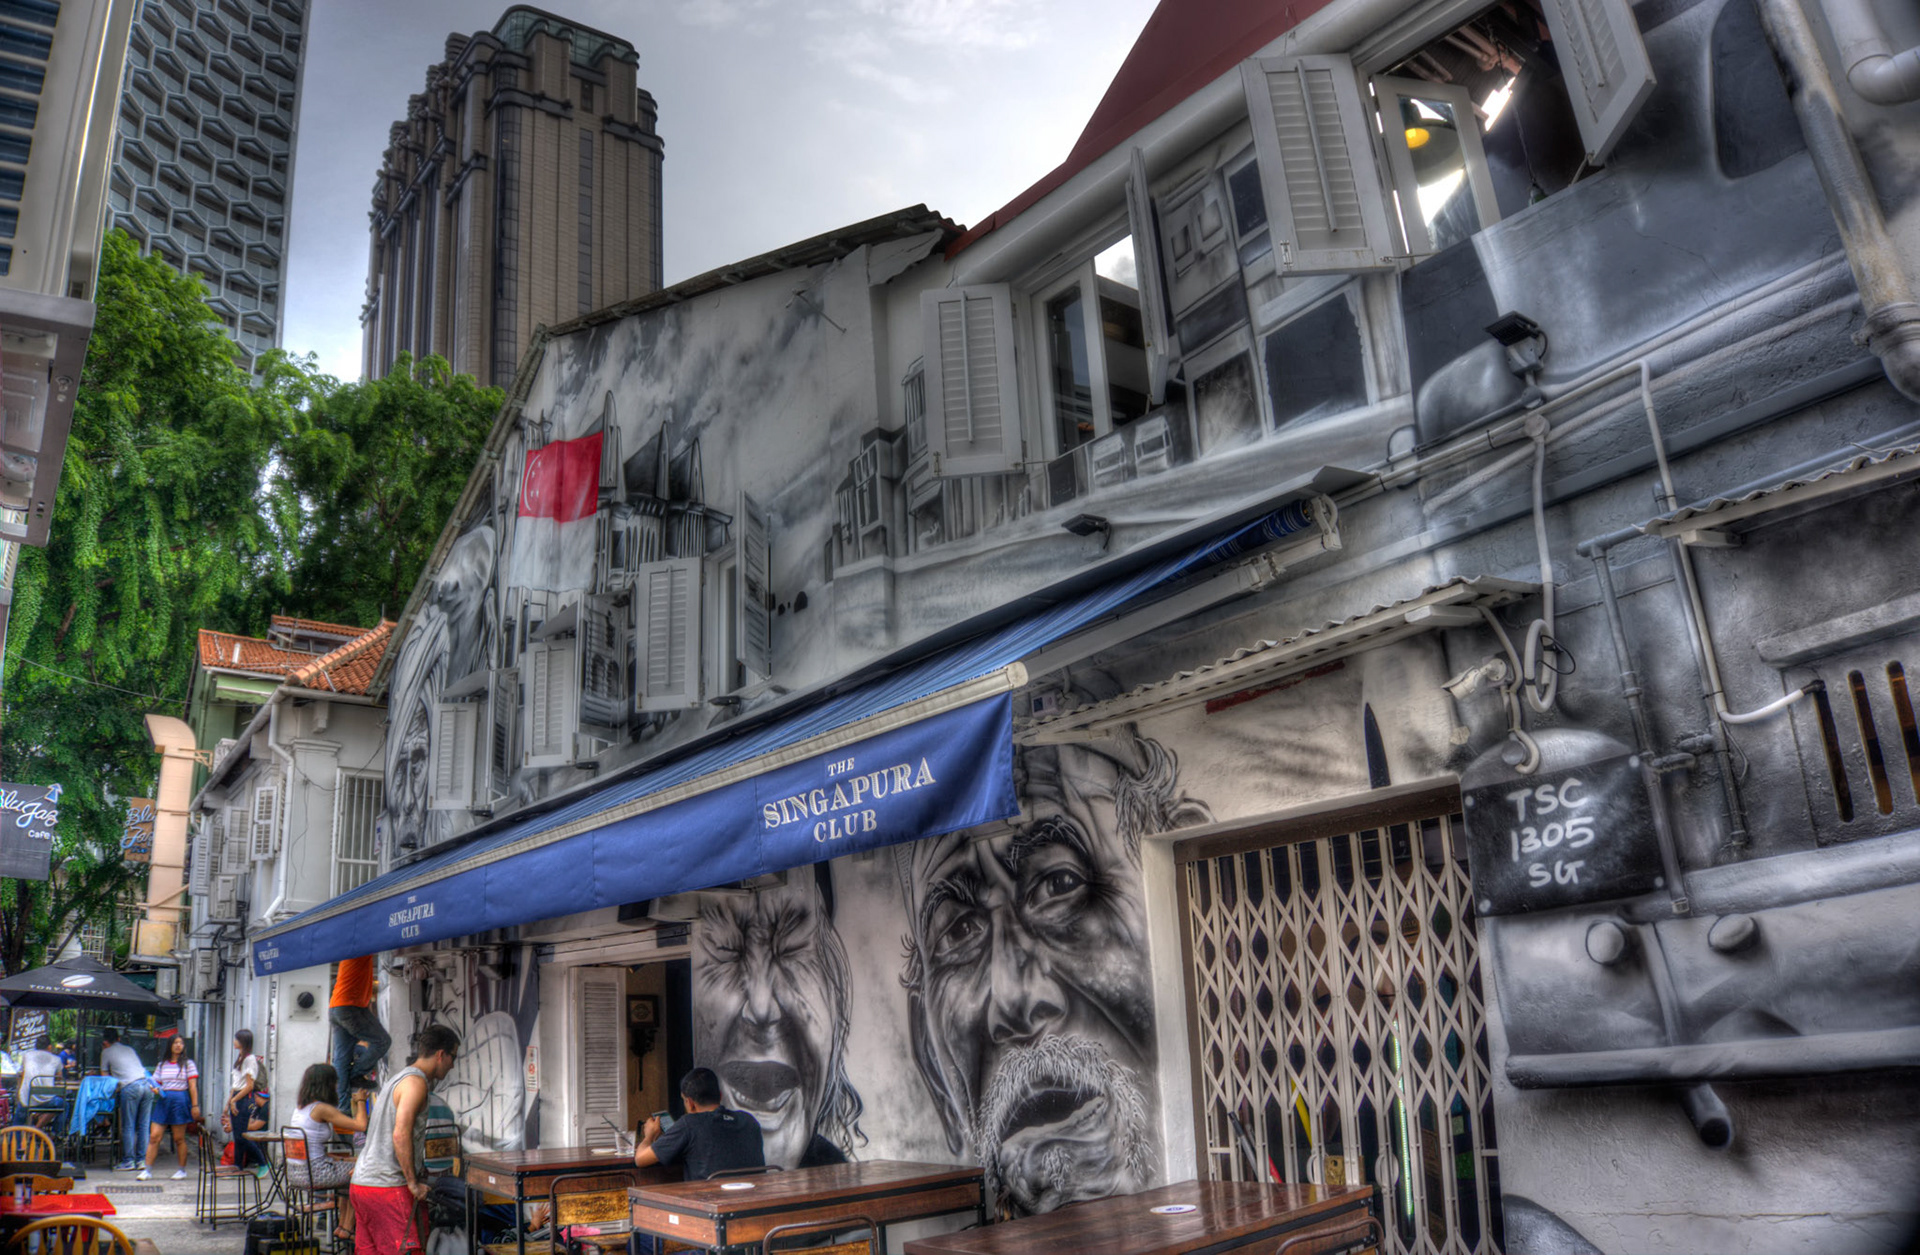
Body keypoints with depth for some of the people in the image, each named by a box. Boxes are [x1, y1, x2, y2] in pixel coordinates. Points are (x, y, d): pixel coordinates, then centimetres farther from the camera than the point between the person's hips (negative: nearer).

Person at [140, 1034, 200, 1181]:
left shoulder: (188, 1064, 3)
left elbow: (193, 1087, -1)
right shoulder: (162, 1065, 12)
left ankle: (182, 1170, 12)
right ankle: (147, 1170, 1)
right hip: (163, 1101, 3)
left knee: (179, 1138, 2)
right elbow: (156, 1083, 15)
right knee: (154, 1136, -5)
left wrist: (195, 1105, -6)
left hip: (181, 1100, -3)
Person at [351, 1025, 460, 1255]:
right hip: (386, 1186, -10)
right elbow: (401, 1135, -23)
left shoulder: (397, 1078, 19)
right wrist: (413, 1183, -16)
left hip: (361, 1182, 10)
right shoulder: (415, 1082, -13)